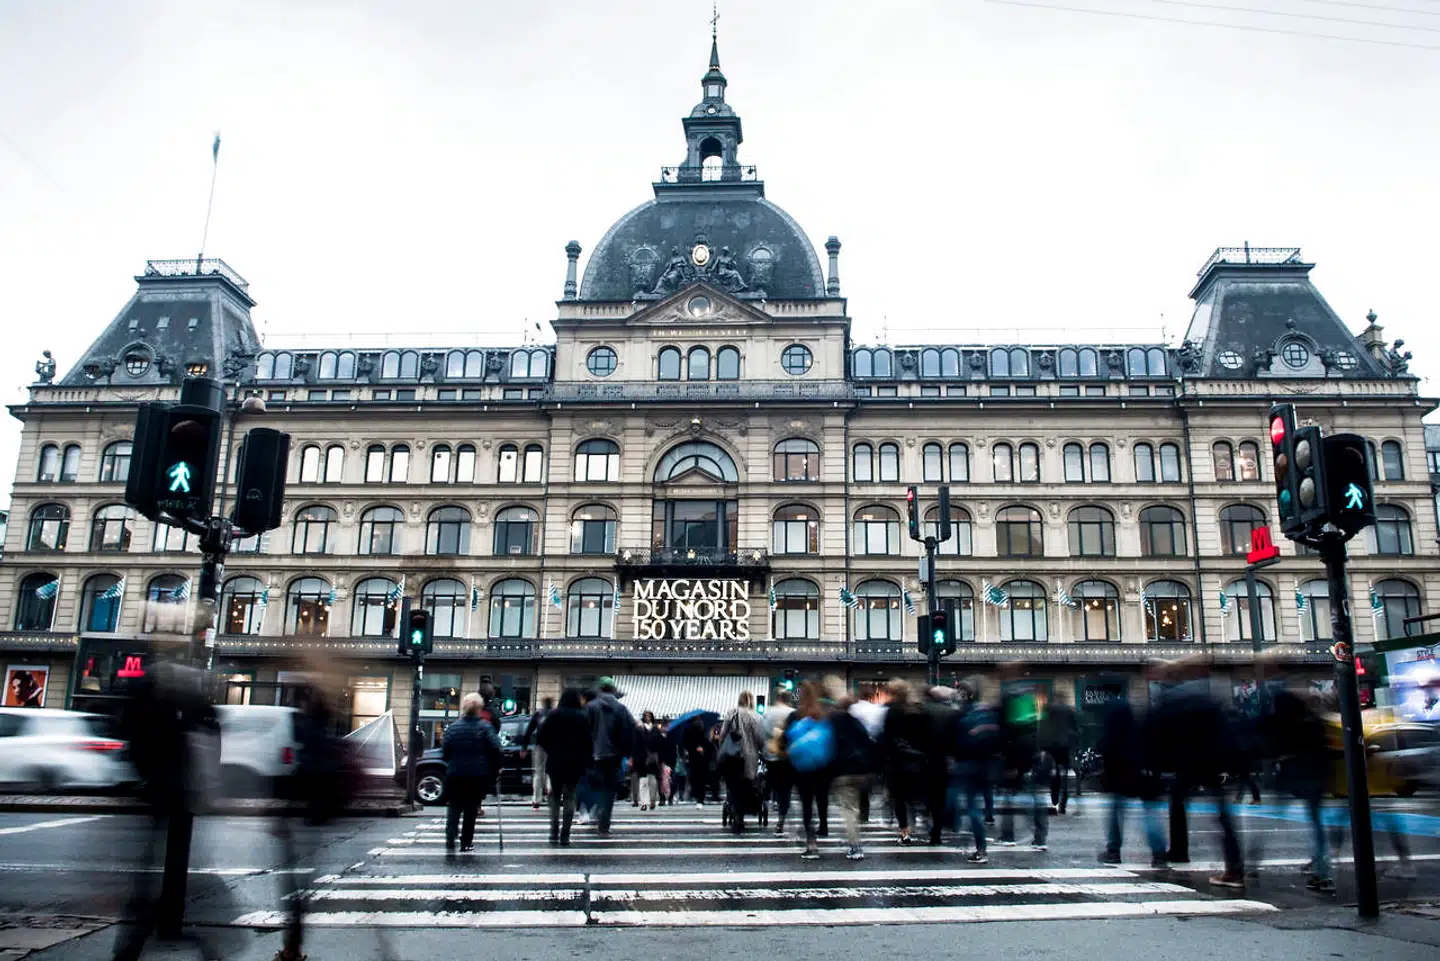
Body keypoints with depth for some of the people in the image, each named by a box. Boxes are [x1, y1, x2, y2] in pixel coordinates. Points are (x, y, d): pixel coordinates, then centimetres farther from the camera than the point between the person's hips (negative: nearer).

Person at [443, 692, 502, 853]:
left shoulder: (453, 727, 1)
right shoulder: (485, 727, -4)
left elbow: (445, 752, 1)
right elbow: (495, 749, -11)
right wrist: (496, 768, 1)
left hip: (455, 774, 1)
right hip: (478, 775, -1)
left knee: (454, 806, 11)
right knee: (471, 808, 9)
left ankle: (450, 838, -8)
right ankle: (466, 842, 9)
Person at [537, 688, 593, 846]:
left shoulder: (553, 715, -5)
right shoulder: (583, 717, -4)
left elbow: (540, 738, -6)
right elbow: (588, 742, -6)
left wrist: (550, 751, 9)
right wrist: (588, 761, 4)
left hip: (555, 762, 0)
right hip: (575, 763, 0)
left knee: (555, 796, 13)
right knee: (569, 797, 6)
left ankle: (554, 833, 4)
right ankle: (565, 836, 1)